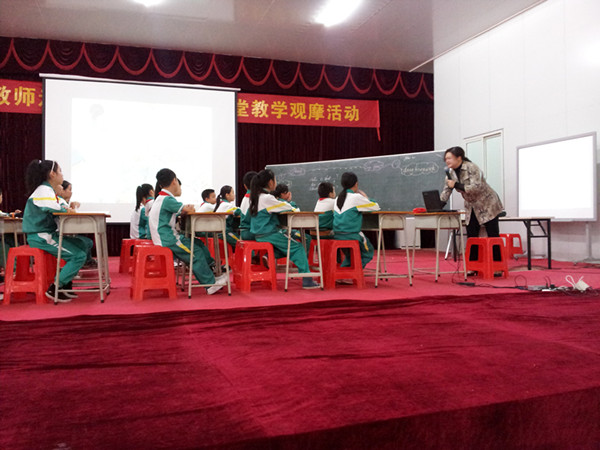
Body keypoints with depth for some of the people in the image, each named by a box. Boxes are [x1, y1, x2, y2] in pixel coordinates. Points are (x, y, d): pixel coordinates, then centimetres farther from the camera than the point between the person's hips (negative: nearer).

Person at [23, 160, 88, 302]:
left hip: (49, 234, 10)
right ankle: (54, 289, -8)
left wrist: (67, 207, -4)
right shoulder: (44, 190, -15)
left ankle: (66, 285, 13)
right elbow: (50, 207, -31)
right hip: (40, 236, -10)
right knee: (79, 256, -15)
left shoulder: (49, 190, 17)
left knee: (82, 246, 13)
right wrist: (64, 209, -10)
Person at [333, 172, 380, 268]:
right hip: (351, 236, -7)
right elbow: (376, 207, -3)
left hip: (337, 235, 7)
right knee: (368, 251, 16)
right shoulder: (356, 197, -12)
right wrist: (365, 197, 11)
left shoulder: (339, 198, 8)